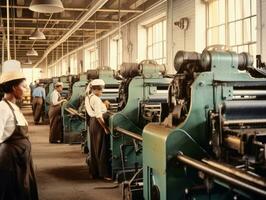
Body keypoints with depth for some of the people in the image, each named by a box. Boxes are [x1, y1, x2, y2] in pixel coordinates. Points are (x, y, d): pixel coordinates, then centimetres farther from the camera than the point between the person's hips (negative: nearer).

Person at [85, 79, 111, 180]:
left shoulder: (88, 98, 12)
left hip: (92, 123, 10)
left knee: (94, 149, 15)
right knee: (102, 149, -4)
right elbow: (98, 116, -24)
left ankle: (94, 172, 24)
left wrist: (103, 105, 11)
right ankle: (104, 173, 0)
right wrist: (106, 128, -23)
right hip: (98, 124, -10)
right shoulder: (96, 99, -18)